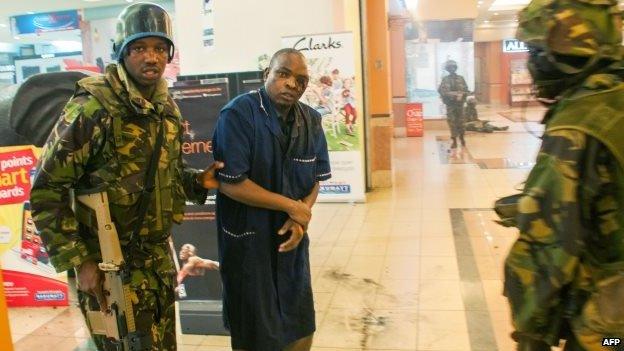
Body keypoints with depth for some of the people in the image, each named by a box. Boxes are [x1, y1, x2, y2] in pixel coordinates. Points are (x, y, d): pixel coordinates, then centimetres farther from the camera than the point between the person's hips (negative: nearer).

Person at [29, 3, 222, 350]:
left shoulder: (167, 108, 4)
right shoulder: (94, 107, -19)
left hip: (160, 257, 7)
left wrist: (197, 181, -2)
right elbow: (46, 191, -17)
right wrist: (78, 261, -18)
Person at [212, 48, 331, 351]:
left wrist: (301, 219, -12)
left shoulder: (311, 121, 3)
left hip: (290, 238, 6)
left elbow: (314, 181, 7)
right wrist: (292, 207, -16)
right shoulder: (238, 114, -17)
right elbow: (230, 183, -21)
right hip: (247, 241, -5)